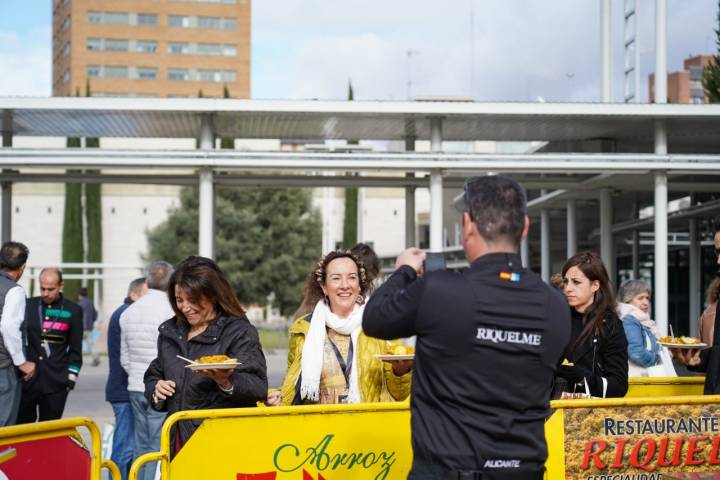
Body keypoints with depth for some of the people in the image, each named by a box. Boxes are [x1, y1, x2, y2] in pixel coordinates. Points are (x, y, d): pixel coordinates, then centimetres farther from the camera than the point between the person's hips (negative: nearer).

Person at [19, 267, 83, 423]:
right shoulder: (28, 306, 7)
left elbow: (75, 349, 5)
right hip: (26, 379, 2)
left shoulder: (73, 311, 3)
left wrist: (71, 376, -1)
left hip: (56, 382, -2)